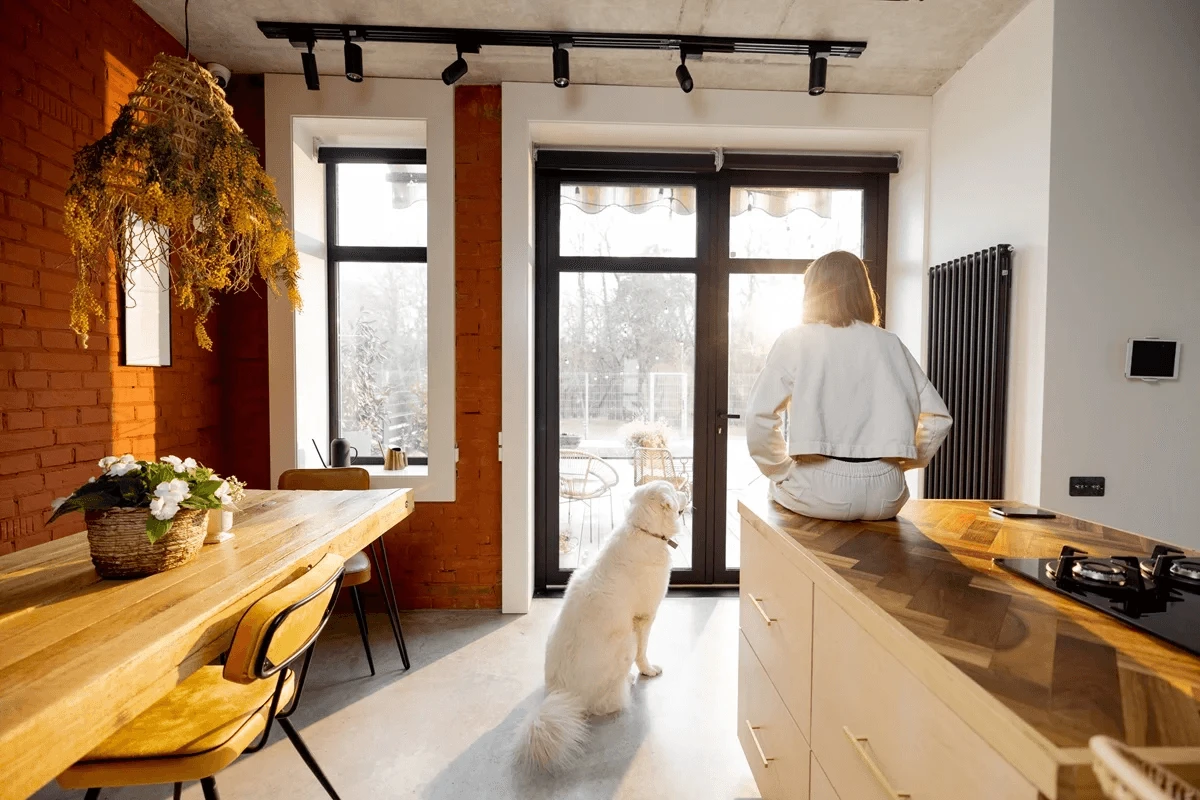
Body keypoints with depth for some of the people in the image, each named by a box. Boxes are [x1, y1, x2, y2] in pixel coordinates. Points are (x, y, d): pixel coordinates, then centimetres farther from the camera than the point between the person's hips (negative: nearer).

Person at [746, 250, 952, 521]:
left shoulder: (794, 341, -2)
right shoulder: (889, 343, 8)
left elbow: (759, 417, -13)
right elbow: (938, 417, 7)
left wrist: (781, 470, 1)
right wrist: (896, 464, 17)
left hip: (820, 492, -3)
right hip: (885, 496, 4)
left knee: (780, 485, 29)